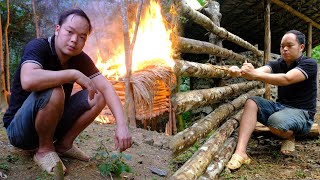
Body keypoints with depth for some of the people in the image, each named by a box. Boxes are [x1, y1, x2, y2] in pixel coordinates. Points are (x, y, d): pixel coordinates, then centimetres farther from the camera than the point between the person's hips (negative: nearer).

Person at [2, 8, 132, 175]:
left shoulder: (80, 59, -5)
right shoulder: (38, 47, -21)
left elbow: (105, 87, -15)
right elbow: (28, 81, -42)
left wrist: (121, 125, -29)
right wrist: (75, 74, -34)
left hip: (51, 123, 6)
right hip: (19, 129, -5)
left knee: (98, 96, -8)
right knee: (53, 91, -34)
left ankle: (64, 144, 2)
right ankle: (44, 149, -11)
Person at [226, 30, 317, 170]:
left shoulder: (309, 64, -11)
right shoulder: (278, 64, 5)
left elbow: (287, 79, -30)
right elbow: (261, 71, -17)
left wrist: (254, 74, -42)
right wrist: (240, 72, -39)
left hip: (301, 112, -6)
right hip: (280, 106, 6)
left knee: (276, 122, -37)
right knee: (251, 102, -19)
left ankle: (290, 136, 3)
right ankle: (240, 152, -30)